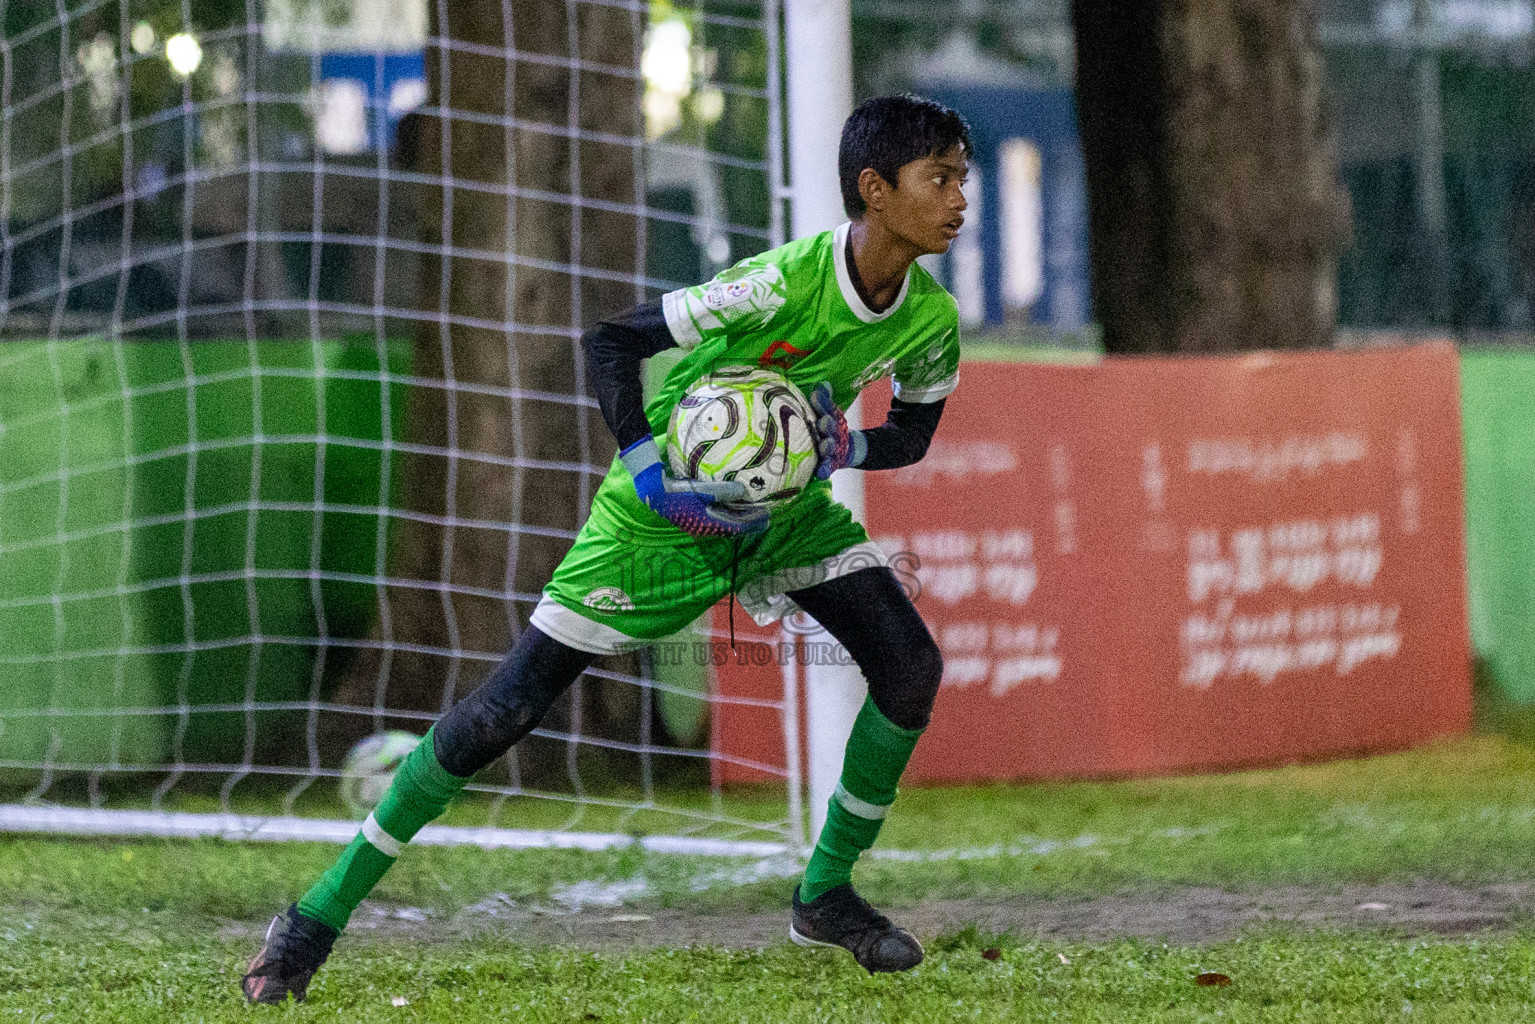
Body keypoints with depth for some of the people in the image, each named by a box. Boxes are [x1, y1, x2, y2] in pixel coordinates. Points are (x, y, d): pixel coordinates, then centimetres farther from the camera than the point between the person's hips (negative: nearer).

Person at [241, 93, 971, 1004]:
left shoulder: (929, 319, -13)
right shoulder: (784, 283, -32)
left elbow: (912, 436, 5)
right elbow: (610, 340, -25)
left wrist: (841, 449, -16)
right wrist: (647, 471, -32)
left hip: (786, 508, 6)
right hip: (664, 519, -6)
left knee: (912, 666, -13)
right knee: (504, 713, -7)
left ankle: (827, 893, 5)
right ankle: (324, 912, 3)